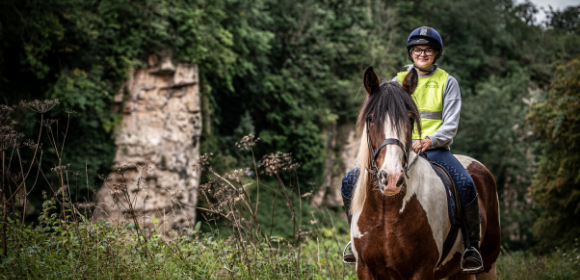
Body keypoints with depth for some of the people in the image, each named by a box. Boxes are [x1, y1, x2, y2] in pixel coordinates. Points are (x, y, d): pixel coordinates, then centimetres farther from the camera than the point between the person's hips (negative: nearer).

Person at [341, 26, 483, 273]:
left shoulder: (448, 82, 7)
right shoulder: (399, 81, 14)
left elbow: (451, 125, -1)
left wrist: (430, 141, -20)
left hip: (435, 148, -3)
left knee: (465, 184, -32)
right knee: (351, 180, -14)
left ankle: (472, 246, -14)